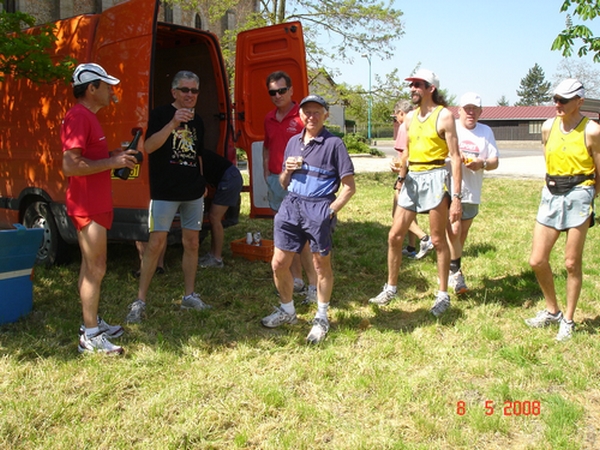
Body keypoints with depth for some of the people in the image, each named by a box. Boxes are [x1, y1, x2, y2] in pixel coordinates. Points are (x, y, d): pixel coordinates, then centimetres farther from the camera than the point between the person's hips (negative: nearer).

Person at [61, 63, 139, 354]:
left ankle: (93, 323, 27)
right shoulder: (77, 117, -17)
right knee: (95, 269, -7)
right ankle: (90, 337, 1)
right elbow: (70, 166, -26)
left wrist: (114, 156, 9)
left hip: (95, 205, 11)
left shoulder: (88, 117, 16)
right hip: (87, 207, -10)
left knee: (90, 267, 16)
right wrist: (112, 162, -20)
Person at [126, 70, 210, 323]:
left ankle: (189, 296, 19)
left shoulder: (197, 121, 14)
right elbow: (148, 147, -18)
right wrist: (172, 124, -28)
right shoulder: (161, 114, -4)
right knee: (156, 243, -8)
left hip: (193, 192, 6)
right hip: (164, 191, -6)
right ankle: (140, 301, 1)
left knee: (192, 242, 8)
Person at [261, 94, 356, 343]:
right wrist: (287, 170, 0)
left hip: (319, 208, -5)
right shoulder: (293, 142, 15)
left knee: (321, 265, 6)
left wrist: (330, 210, -13)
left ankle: (321, 318, 22)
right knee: (279, 264, 8)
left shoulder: (334, 144, -2)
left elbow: (349, 186, -5)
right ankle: (287, 311, 30)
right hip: (291, 204, 6)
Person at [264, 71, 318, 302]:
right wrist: (266, 172, 14)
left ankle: (314, 284, -1)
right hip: (275, 180, 7)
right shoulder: (269, 118, 13)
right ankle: (296, 280, 21)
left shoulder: (302, 116, -8)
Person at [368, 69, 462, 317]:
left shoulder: (444, 115, -6)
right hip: (412, 179, 6)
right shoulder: (410, 117, 13)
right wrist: (401, 178, 8)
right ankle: (391, 288, 21)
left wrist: (456, 196, -14)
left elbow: (455, 157, -9)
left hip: (434, 178, -6)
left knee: (438, 240, 2)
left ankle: (443, 295, 15)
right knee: (394, 236, 6)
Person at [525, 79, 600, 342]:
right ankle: (552, 311, 25)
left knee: (572, 263, 3)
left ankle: (568, 320, 18)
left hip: (578, 197, -5)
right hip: (551, 196, 5)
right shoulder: (548, 127, 6)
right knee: (537, 261, 3)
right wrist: (554, 186, 14)